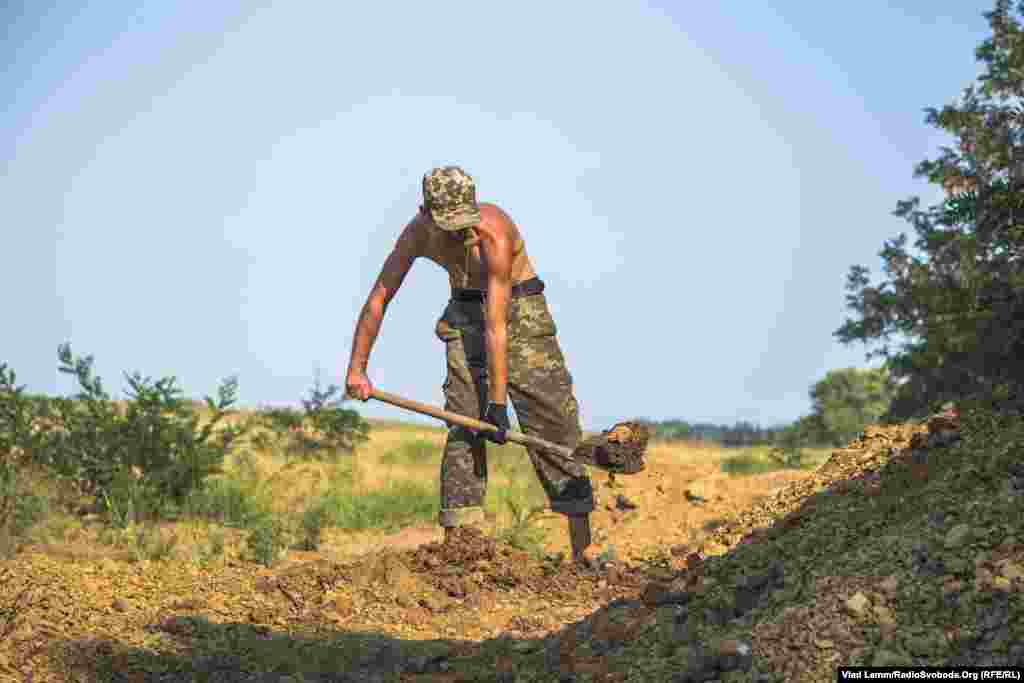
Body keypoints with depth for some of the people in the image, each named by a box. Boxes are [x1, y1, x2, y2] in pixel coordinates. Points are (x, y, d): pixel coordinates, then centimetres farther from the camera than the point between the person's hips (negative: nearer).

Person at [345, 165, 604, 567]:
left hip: (519, 310, -4)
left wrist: (497, 403, -33)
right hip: (465, 315, 4)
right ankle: (454, 542, -6)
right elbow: (378, 299, -9)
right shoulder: (419, 233, -16)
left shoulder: (493, 233, -32)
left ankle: (582, 546, -6)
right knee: (463, 426, -8)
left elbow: (496, 326, -34)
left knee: (554, 420, -9)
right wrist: (356, 368, -16)